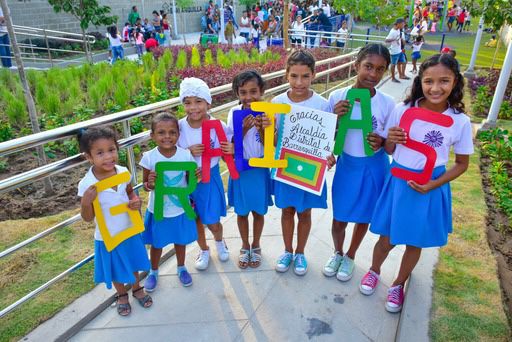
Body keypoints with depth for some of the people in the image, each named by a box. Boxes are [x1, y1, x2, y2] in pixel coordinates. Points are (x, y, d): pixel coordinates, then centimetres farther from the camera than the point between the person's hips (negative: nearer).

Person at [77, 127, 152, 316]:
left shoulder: (123, 172, -16)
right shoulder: (86, 184, -26)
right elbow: (87, 218, -16)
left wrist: (136, 201, -18)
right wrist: (86, 202, -36)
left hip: (129, 230, 3)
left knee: (133, 262, 26)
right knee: (116, 269, 22)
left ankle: (137, 288, 54)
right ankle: (122, 295, 52)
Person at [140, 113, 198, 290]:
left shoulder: (186, 155, -14)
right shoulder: (149, 157, -16)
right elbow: (145, 185, -5)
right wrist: (150, 183, -28)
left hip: (181, 208, 1)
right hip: (158, 210, 0)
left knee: (181, 241, 21)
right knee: (156, 243, 19)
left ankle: (181, 268, 48)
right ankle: (153, 272, 46)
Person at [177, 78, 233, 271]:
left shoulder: (219, 126, -15)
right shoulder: (179, 127, -12)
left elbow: (228, 151, -3)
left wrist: (232, 150, -26)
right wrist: (188, 152, -23)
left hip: (210, 178, -1)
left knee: (212, 223, 7)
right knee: (196, 220, 17)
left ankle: (219, 242, 44)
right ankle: (204, 250, 44)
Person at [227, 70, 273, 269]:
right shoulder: (235, 113, -9)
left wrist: (260, 128, -30)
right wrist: (244, 129, -27)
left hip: (260, 169, 0)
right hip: (240, 169, 1)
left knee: (258, 211, 15)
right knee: (242, 212, 14)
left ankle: (256, 246, 38)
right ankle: (245, 246, 37)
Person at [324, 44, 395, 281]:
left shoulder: (387, 103, -12)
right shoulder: (337, 97, -12)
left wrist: (381, 142, -24)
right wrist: (335, 118, -24)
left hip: (374, 168, 0)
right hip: (347, 165, 0)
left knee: (364, 217, 16)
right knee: (339, 218, 11)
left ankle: (350, 257, 42)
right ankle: (337, 253, 42)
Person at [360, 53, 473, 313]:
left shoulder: (460, 121, -12)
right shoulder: (402, 110, -12)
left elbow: (462, 164, 0)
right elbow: (389, 151, 0)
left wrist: (433, 184, -14)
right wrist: (389, 140, -23)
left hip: (431, 188, 0)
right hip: (398, 182, 0)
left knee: (415, 242, 17)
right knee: (387, 238, 13)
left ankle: (398, 285, 43)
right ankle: (374, 271, 45)